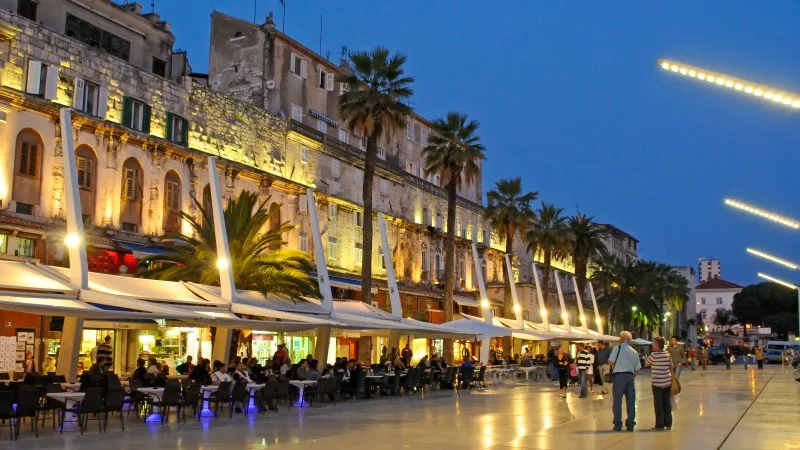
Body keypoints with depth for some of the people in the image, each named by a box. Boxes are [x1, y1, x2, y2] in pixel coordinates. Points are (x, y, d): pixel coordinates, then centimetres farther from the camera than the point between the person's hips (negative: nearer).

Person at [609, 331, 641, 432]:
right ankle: (630, 424, 10)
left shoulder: (617, 348, -5)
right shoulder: (634, 352, 11)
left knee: (617, 401, 1)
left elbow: (610, 362, -10)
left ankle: (617, 425, 1)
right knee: (631, 401, 9)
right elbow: (637, 369, 11)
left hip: (619, 375, -5)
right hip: (630, 375, 5)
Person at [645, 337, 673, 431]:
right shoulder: (667, 354, 2)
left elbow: (646, 364, 1)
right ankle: (668, 424, 15)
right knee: (667, 403, 10)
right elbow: (671, 366, 9)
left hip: (657, 382, -5)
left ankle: (660, 425, 2)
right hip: (667, 382, 5)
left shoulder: (653, 355, -12)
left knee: (658, 404, 1)